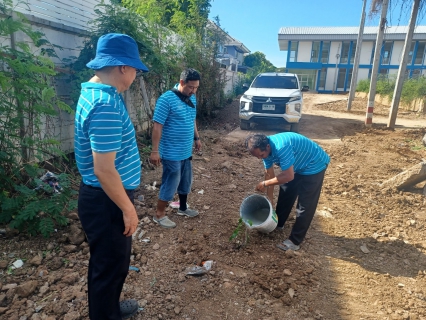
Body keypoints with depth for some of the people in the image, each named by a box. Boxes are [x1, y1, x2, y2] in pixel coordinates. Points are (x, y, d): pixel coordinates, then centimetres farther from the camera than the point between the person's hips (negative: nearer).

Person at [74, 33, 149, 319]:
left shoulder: (93, 90, 6)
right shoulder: (107, 104, -27)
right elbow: (103, 170, -27)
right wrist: (128, 209, -19)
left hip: (101, 197, 11)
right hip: (106, 201, -11)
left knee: (108, 262, 27)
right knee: (110, 265, 11)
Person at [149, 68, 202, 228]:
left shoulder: (192, 99, 6)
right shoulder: (166, 99, -19)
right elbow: (157, 126, -20)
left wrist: (197, 138, 24)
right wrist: (155, 151, -21)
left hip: (186, 151, 8)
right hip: (172, 153, -8)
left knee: (185, 181, 19)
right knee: (170, 184, 2)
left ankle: (183, 208, 39)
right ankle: (159, 215, 19)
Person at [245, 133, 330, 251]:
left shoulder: (282, 147, -38)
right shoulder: (265, 149, -11)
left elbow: (288, 176, -35)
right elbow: (269, 174, -2)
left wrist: (265, 184, -25)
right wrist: (270, 199, 1)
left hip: (314, 165, -8)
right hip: (298, 165, 9)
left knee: (305, 205, -4)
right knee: (285, 193, 17)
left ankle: (295, 241, 5)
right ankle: (278, 223, 37)